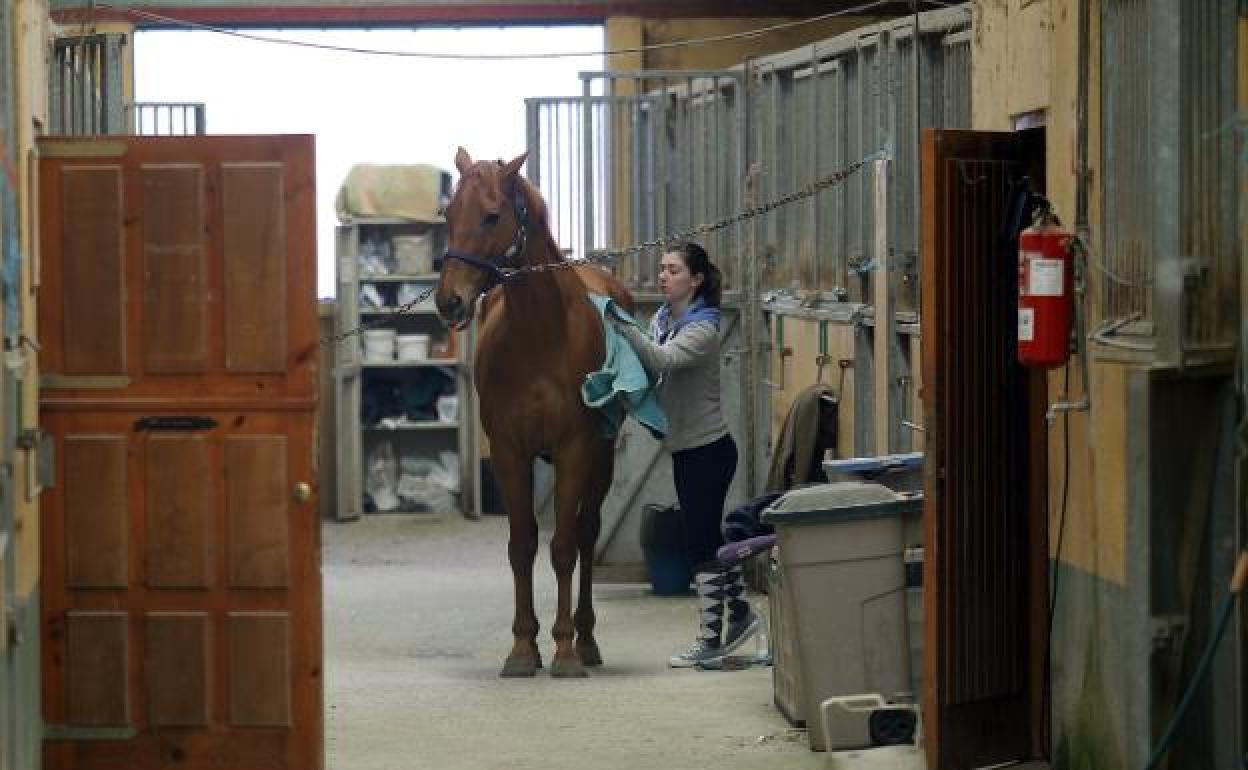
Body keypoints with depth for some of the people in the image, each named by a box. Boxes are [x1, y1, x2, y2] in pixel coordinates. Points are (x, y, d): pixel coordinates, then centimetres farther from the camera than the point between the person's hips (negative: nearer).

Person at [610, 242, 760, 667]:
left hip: (708, 450, -9)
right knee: (708, 537, 18)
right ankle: (740, 612, 31)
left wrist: (621, 326, -43)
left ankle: (710, 638, 3)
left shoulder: (701, 329, -18)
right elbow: (650, 369, 10)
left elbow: (664, 360, -36)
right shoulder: (663, 319, 7)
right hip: (684, 448, 9)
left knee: (701, 541, -3)